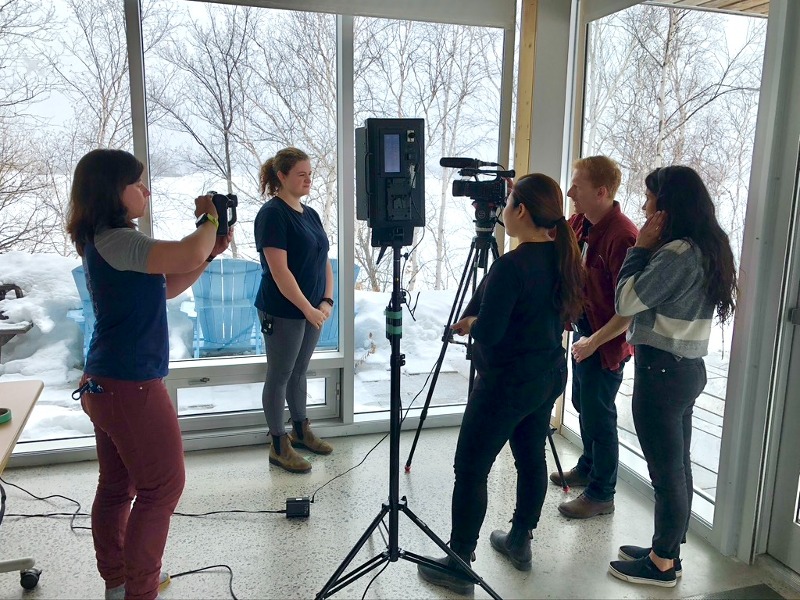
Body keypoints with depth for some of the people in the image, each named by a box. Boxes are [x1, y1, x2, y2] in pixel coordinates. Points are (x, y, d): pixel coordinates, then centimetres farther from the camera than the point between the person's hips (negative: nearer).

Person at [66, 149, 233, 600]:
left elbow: (167, 287, 17)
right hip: (131, 385, -10)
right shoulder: (114, 241, -19)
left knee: (117, 485, 18)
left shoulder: (106, 240, 13)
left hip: (106, 382, 10)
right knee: (163, 486, 2)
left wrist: (210, 253, 6)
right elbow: (186, 255, -34)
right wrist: (210, 219, -13)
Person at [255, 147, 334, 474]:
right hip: (283, 312, -8)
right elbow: (279, 271, -20)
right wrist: (308, 309, -18)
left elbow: (323, 261, 12)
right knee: (279, 376, 4)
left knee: (299, 372, 19)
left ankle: (300, 430, 35)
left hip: (312, 310, 8)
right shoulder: (272, 214, -14)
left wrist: (326, 301, -1)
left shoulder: (310, 213, 11)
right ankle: (279, 447, 15)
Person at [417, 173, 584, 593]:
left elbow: (488, 333, -24)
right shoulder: (563, 257, 1)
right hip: (549, 375, 9)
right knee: (531, 457, 20)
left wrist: (470, 323, -1)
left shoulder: (511, 266, -24)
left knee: (470, 469, 3)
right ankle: (519, 542, 38)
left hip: (507, 382, -9)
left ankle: (458, 564, 13)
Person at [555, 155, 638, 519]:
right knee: (583, 404, 22)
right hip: (582, 332, 9)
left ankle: (601, 494, 20)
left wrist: (594, 341, -23)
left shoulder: (622, 235, -26)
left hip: (606, 342, -9)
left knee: (598, 415, 3)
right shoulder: (579, 223, 0)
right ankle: (588, 467, 43)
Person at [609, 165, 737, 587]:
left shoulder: (677, 253, -21)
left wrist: (641, 247, -12)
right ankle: (668, 551, 31)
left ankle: (662, 564, 18)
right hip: (687, 367, 10)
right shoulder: (706, 248, 10)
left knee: (665, 469, 3)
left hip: (662, 370, -10)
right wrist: (649, 249, 6)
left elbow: (627, 301, -18)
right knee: (677, 465, 17)